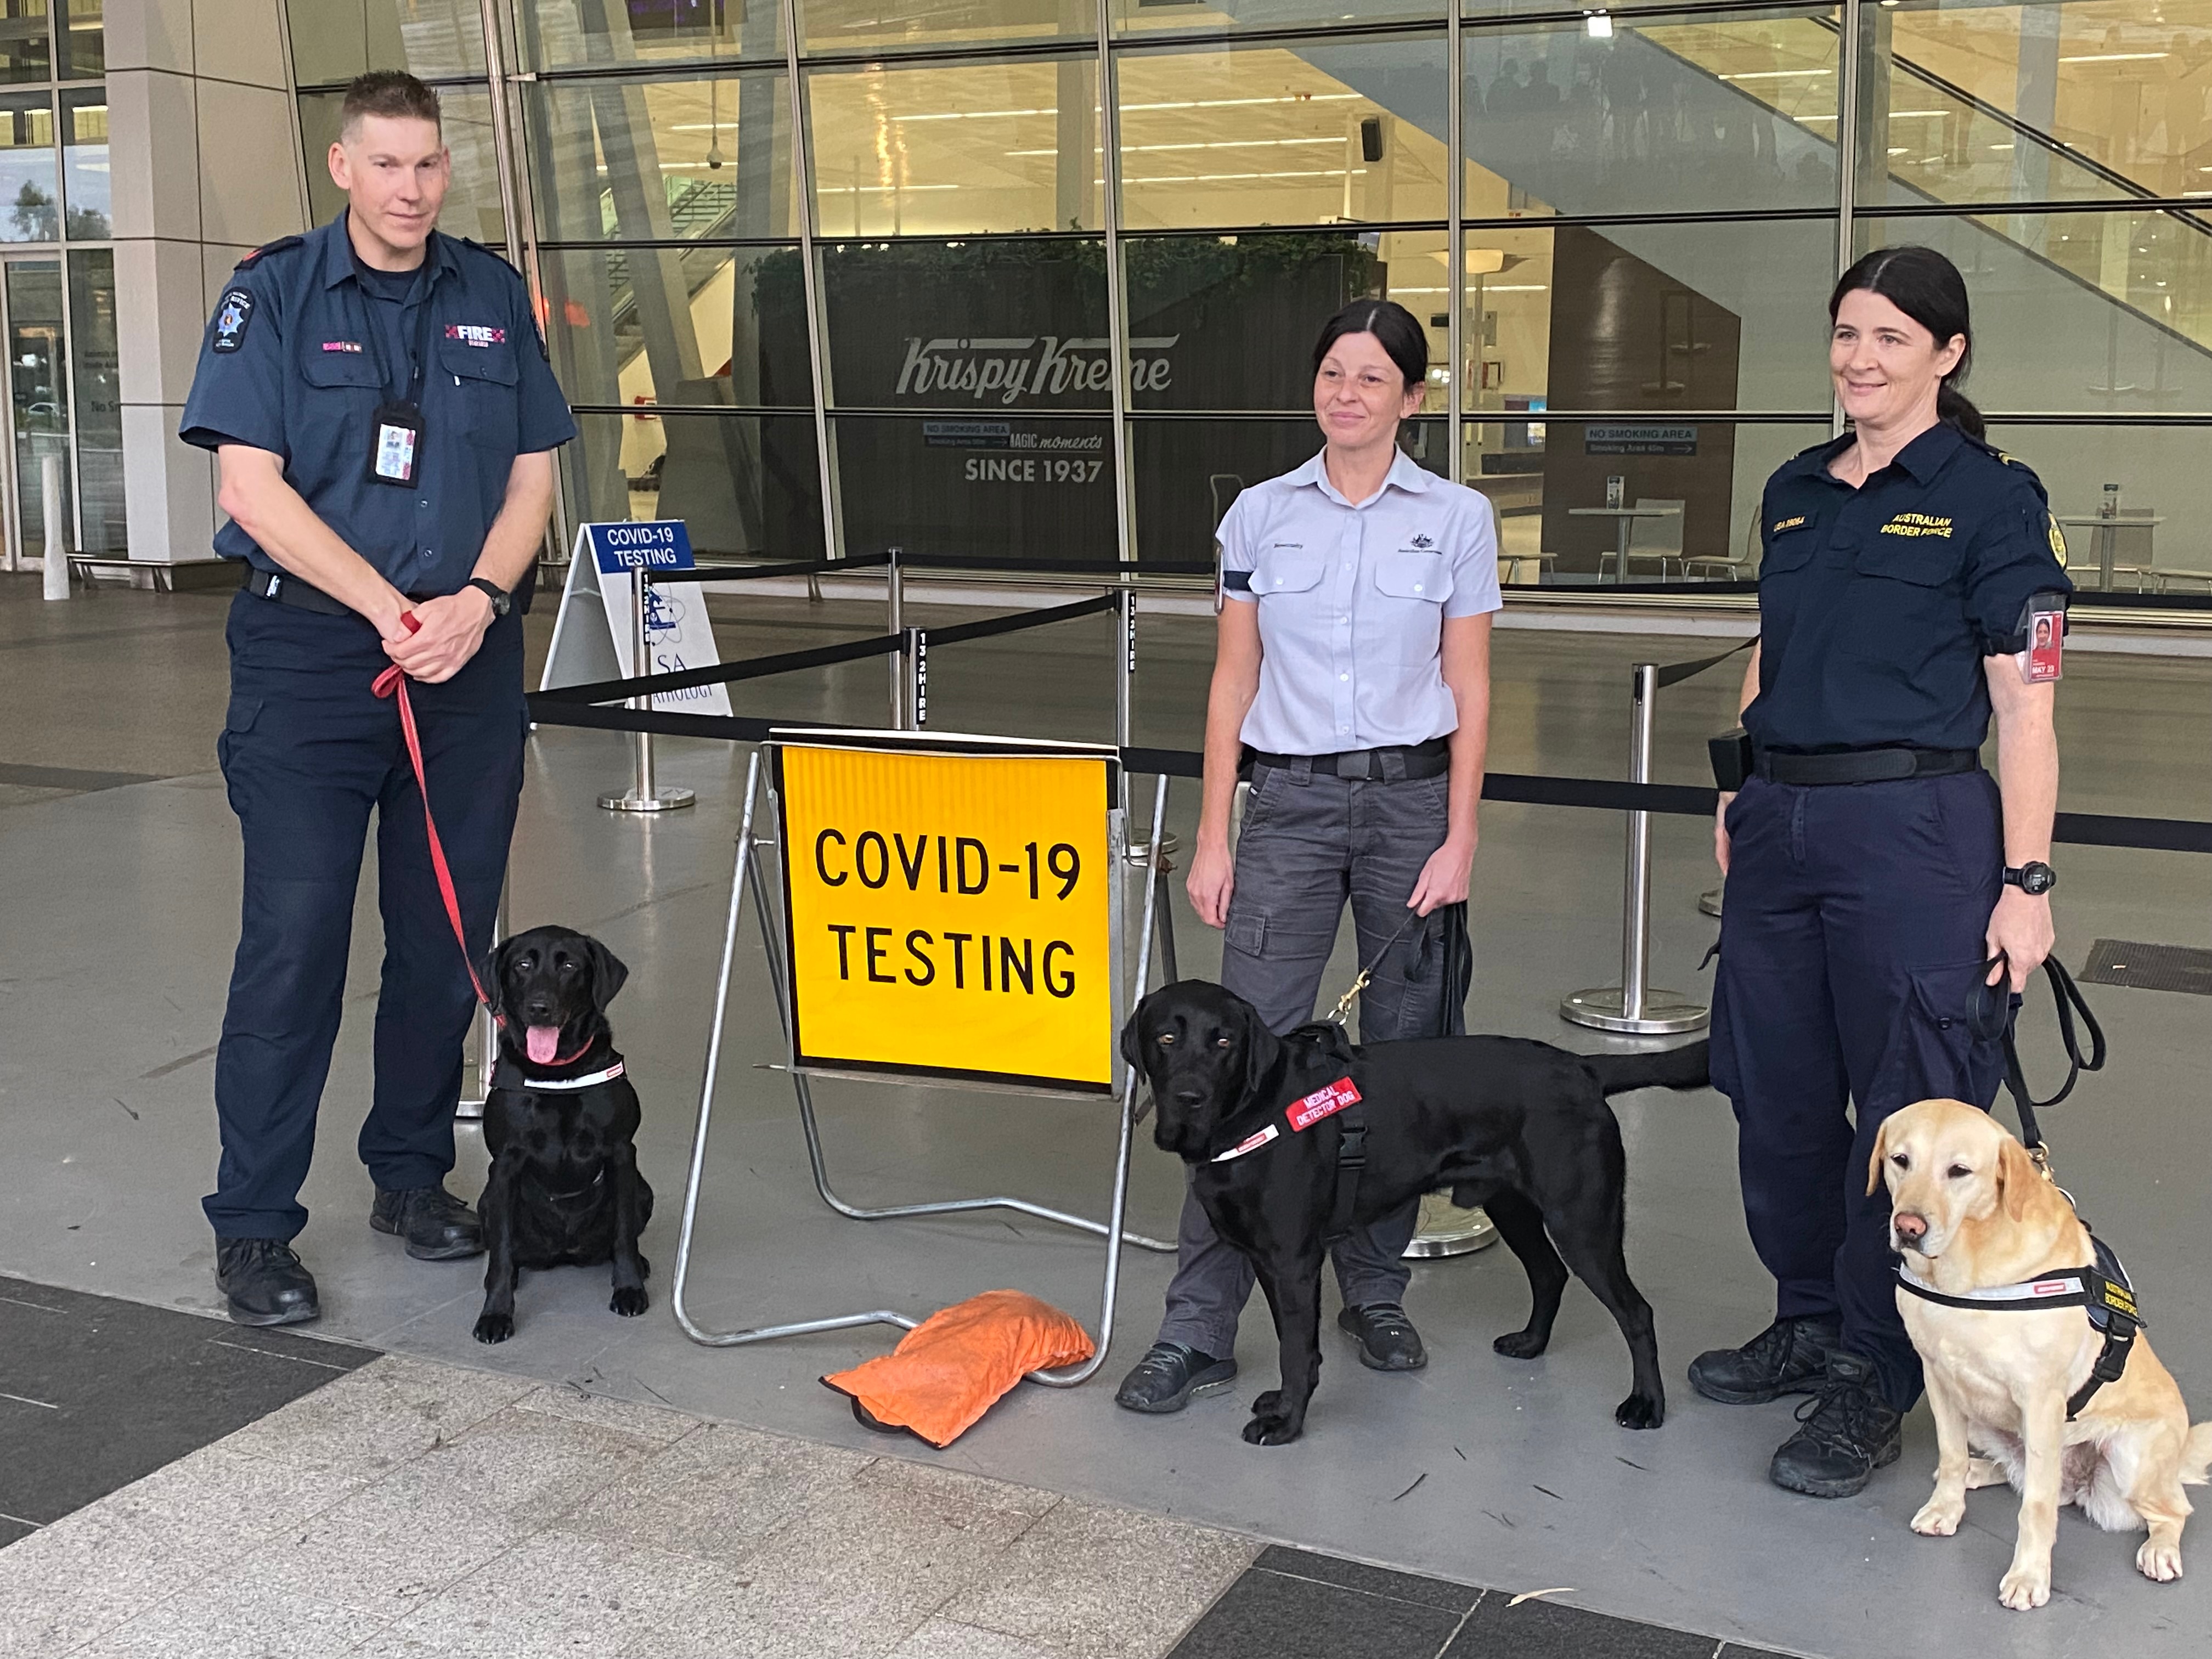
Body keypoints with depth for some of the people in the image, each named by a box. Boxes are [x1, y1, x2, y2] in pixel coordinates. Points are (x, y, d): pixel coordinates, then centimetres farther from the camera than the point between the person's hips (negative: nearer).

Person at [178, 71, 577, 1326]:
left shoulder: (495, 297, 10)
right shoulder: (276, 293, -1)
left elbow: (534, 476, 8)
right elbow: (254, 488, -8)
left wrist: (477, 600, -9)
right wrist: (390, 610, -16)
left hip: (469, 654, 4)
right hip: (310, 653, -3)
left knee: (448, 936, 8)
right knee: (295, 936, -6)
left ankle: (414, 1175, 25)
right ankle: (254, 1226, 4)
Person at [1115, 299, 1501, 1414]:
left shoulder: (1456, 519, 1)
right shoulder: (1260, 514, 5)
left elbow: (1470, 692, 1)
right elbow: (1233, 682, 6)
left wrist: (1458, 837, -7)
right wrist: (1213, 836, 2)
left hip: (1411, 796, 0)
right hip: (1290, 800, 0)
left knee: (1404, 1055, 7)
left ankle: (1375, 1293, 24)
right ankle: (1197, 1329, -2)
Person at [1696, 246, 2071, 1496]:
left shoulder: (1992, 497, -5)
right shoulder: (1796, 492, 14)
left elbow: (2024, 703, -9)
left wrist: (2027, 879, -13)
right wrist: (1739, 801, 15)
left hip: (1916, 827, -6)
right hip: (1783, 823, 7)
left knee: (1911, 1110, -1)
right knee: (1776, 1095, 13)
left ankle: (1878, 1382, 12)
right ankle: (1812, 1323, 32)